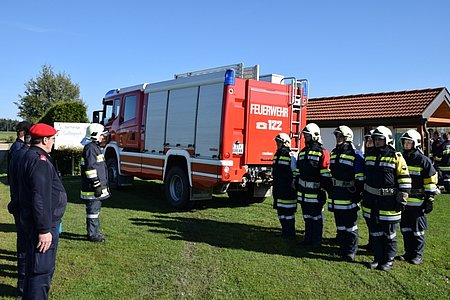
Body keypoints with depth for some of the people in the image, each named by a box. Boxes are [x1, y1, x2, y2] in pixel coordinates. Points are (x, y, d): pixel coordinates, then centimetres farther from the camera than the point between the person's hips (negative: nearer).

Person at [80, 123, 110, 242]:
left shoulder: (95, 147, 18)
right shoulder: (90, 148, -15)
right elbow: (90, 169, -21)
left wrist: (103, 185, 26)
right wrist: (96, 185, -21)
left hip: (98, 187, 11)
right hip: (92, 188, -11)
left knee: (96, 209, 17)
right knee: (93, 210, -3)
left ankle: (95, 231, 27)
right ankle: (92, 234, 4)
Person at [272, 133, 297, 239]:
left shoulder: (290, 156, -11)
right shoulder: (277, 155, 14)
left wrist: (293, 186, -12)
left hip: (287, 190, -8)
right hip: (278, 190, 8)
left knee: (288, 212, -3)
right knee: (280, 211, 13)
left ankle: (290, 234, 6)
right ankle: (284, 231, 24)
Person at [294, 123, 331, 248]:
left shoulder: (322, 153, -10)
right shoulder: (302, 152, 14)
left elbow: (326, 175, -13)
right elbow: (298, 171, 20)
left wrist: (323, 189, -16)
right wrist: (296, 185, 18)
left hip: (315, 192, -7)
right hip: (303, 193, 7)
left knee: (316, 217, 4)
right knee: (307, 217, 15)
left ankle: (317, 241, 13)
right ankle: (308, 238, 26)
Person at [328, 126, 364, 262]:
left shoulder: (356, 155, -10)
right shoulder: (334, 153, 13)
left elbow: (360, 178, -12)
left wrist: (358, 193, -15)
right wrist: (329, 189, 19)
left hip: (349, 196, -7)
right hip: (336, 196, 7)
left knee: (350, 225, 0)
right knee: (339, 224, 14)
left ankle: (351, 251, 8)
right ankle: (343, 248, 25)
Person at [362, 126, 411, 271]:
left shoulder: (396, 157, -7)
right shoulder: (369, 155, 9)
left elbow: (405, 180, -7)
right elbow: (364, 175, 18)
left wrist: (402, 199, -9)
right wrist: (362, 194, 18)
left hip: (389, 201, -5)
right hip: (371, 200, 5)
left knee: (389, 234, 6)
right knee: (375, 232, 13)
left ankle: (389, 260, 20)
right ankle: (378, 258, 25)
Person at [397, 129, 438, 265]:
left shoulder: (424, 161, -7)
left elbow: (431, 182, -7)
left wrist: (429, 200, -10)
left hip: (417, 203, -6)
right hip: (403, 201, 6)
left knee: (417, 231, 3)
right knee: (405, 229, 12)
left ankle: (418, 255, 14)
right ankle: (409, 252, 24)